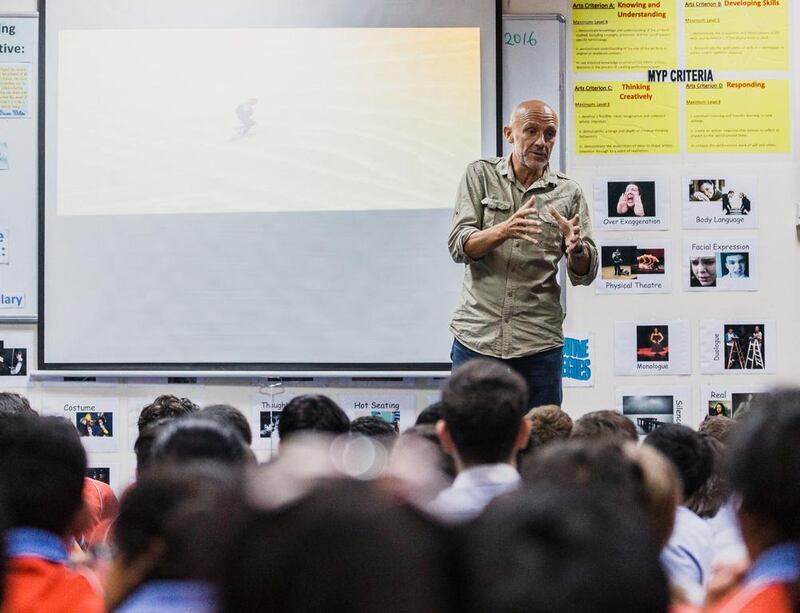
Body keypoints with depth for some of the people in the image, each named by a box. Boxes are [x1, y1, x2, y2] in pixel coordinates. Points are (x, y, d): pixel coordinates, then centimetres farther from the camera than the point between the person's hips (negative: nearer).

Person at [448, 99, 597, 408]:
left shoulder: (568, 193, 5)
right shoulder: (480, 175, 4)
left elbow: (584, 275, 4)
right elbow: (458, 246, -6)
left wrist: (576, 247, -19)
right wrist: (504, 230, -24)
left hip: (539, 345, 1)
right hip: (477, 337, -1)